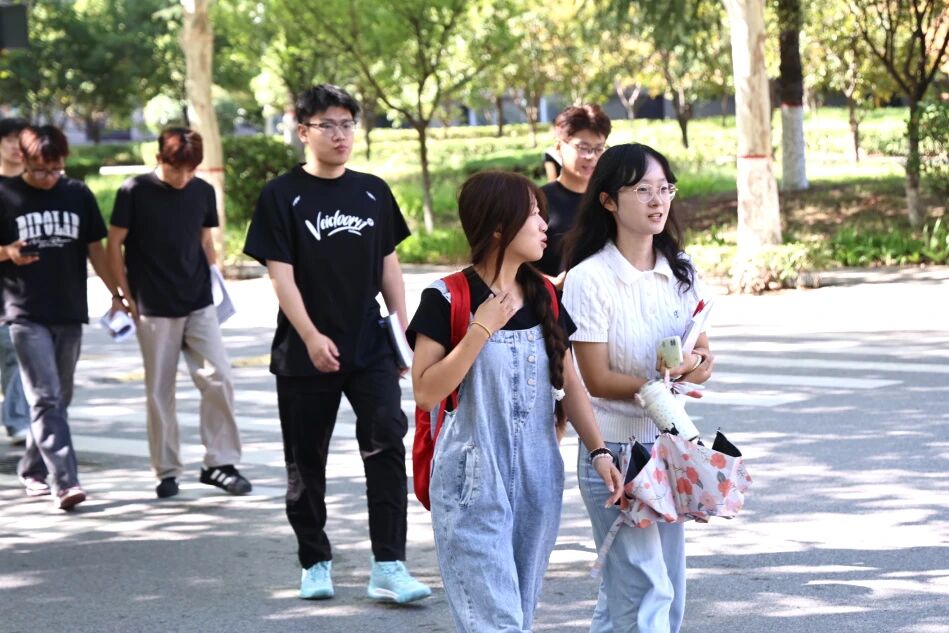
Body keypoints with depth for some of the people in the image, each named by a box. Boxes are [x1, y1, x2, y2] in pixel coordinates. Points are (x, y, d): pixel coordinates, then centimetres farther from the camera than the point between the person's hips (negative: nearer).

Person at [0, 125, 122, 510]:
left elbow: (95, 248, 11)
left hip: (70, 314, 4)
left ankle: (33, 470, 29)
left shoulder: (78, 195, 6)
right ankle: (65, 482, -17)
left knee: (58, 398, 13)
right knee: (46, 399, -11)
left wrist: (116, 294, 8)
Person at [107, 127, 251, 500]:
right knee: (159, 392, 3)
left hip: (199, 304, 3)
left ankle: (219, 462, 4)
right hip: (153, 310, -3)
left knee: (219, 379, -6)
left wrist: (213, 281, 7)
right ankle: (167, 472, 12)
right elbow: (114, 244, -2)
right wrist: (124, 294, -3)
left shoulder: (202, 192, 4)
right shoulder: (135, 192, -6)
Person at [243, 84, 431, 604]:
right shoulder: (282, 196, -4)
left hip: (370, 347, 2)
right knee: (306, 462, 7)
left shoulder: (373, 192, 9)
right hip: (305, 355, -2)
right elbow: (281, 274, -9)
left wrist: (403, 329, 6)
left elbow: (388, 266, 14)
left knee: (387, 445, -12)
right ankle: (314, 564, 22)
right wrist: (311, 337, -18)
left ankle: (388, 567, -11)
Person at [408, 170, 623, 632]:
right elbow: (426, 392, -15)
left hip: (537, 479, 6)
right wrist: (483, 330, -20)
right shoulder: (447, 300, -10)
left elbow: (569, 382, 12)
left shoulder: (543, 298, 7)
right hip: (474, 484, -6)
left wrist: (598, 452, 3)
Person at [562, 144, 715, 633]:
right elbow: (597, 379, -14)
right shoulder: (589, 279, -13)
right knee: (645, 591, -10)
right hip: (614, 448, -7)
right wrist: (660, 384, -26)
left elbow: (702, 354, 7)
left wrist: (696, 364, -16)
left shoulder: (679, 271, 6)